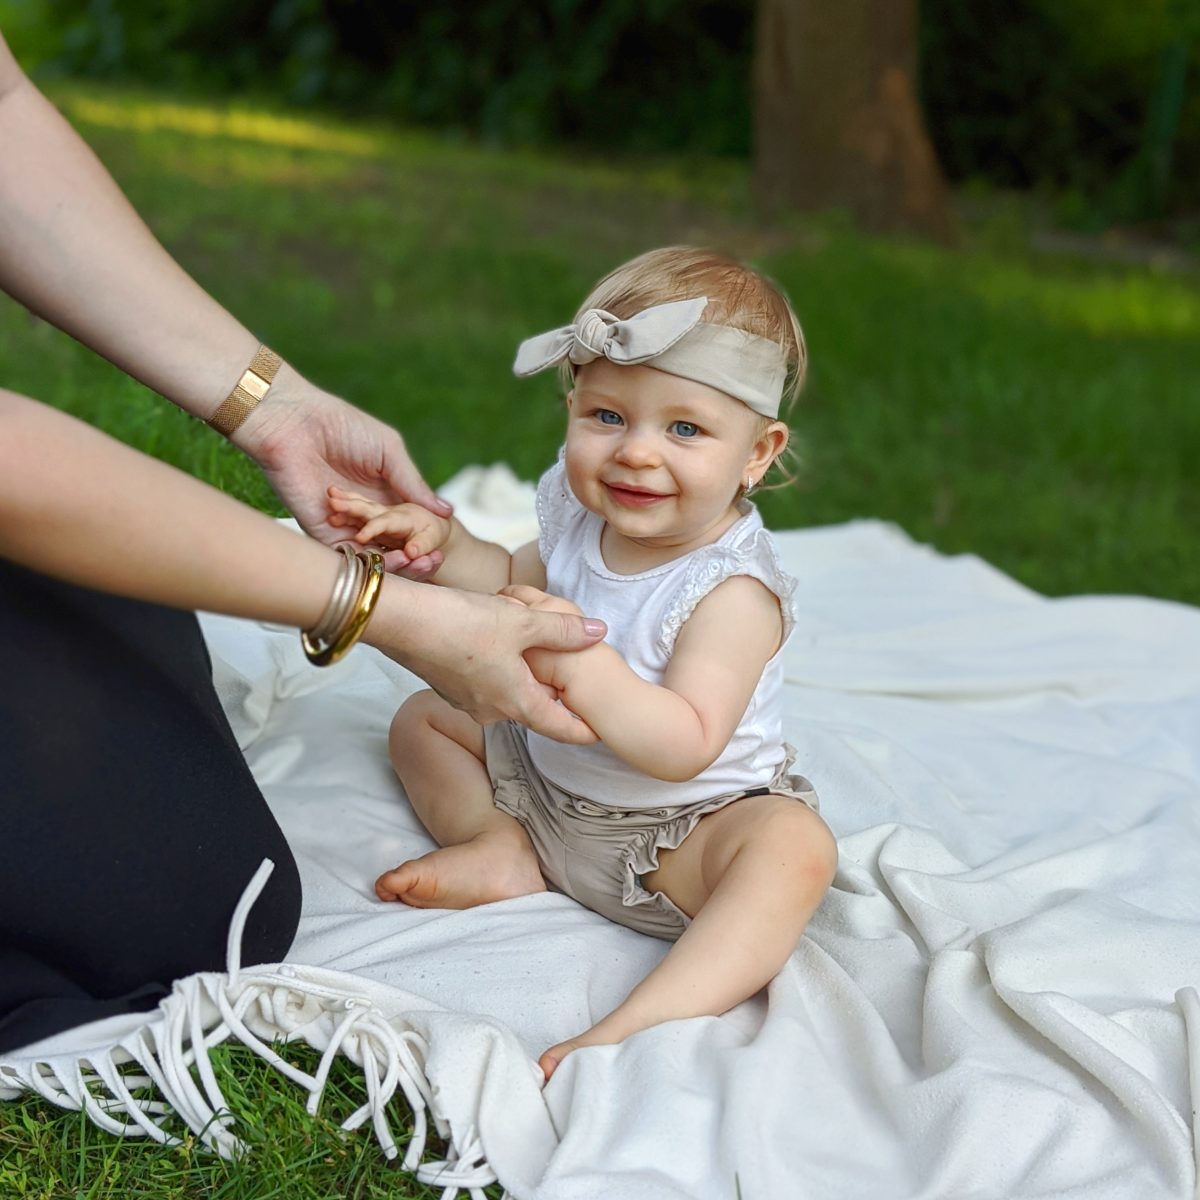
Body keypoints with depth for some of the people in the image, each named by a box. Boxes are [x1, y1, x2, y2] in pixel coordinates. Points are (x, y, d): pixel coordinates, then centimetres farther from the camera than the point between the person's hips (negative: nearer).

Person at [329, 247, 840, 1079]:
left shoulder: (732, 590, -28)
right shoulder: (579, 511, -7)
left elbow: (686, 747, -37)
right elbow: (519, 584, 15)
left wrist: (583, 665, -49)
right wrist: (444, 544, -5)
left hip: (679, 828, -7)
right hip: (547, 780, 8)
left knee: (796, 847, -37)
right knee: (424, 716, 13)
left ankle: (643, 1027, -51)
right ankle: (500, 851, -9)